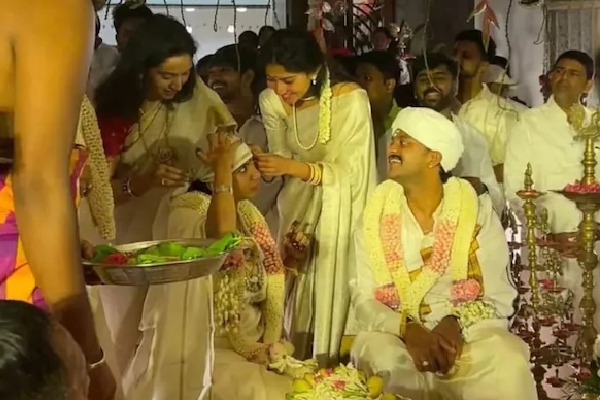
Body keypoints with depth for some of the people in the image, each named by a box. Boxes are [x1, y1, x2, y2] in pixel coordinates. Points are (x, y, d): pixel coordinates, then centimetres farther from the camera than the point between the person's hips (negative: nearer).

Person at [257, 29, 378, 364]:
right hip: (301, 204, 4)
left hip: (343, 208, -4)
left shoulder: (351, 99, -24)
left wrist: (295, 168, -33)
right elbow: (283, 160, 0)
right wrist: (257, 162, -22)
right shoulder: (272, 102, -9)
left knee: (337, 292, -1)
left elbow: (349, 172, -21)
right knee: (297, 290, 7)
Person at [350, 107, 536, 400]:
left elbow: (499, 298, -1)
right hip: (398, 335, 1)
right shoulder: (376, 217, 5)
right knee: (382, 360, -34)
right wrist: (408, 329, -21)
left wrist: (456, 323, -22)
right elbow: (364, 299, -1)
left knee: (508, 366, -34)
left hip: (469, 334, -1)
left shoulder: (478, 214, 2)